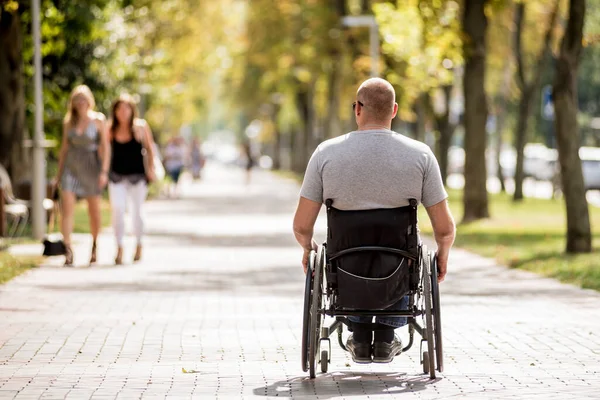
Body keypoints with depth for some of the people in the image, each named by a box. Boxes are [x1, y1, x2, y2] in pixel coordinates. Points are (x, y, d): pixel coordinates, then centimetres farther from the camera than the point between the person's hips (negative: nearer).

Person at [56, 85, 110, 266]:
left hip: (91, 167, -2)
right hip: (71, 167, 2)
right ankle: (68, 252, -16)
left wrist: (104, 171, -13)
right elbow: (64, 148, 14)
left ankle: (94, 246, 30)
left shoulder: (98, 120, -1)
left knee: (94, 211, 8)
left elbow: (105, 147, -4)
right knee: (67, 209, -13)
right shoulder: (68, 122, 8)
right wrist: (59, 173, 13)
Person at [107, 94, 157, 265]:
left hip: (137, 174, -1)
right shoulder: (111, 129, -1)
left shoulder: (141, 127, -3)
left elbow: (149, 148, 5)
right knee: (117, 211, -12)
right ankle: (119, 249, -7)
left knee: (136, 212, 9)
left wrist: (150, 169, -1)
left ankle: (138, 246, 27)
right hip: (117, 175, 1)